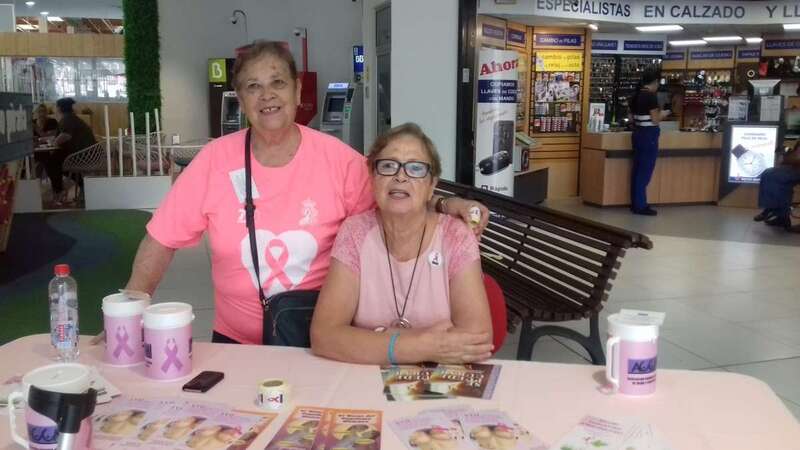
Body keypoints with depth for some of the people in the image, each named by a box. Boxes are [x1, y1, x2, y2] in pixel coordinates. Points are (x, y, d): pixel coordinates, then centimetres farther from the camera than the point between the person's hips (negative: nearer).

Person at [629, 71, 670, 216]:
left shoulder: (635, 96, 10)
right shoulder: (651, 96, -15)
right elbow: (655, 120, -14)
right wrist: (663, 114, 3)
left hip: (637, 133, 8)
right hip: (649, 135, -8)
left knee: (637, 169, 12)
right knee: (645, 170, -3)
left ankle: (635, 203, 18)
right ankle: (640, 206, 0)